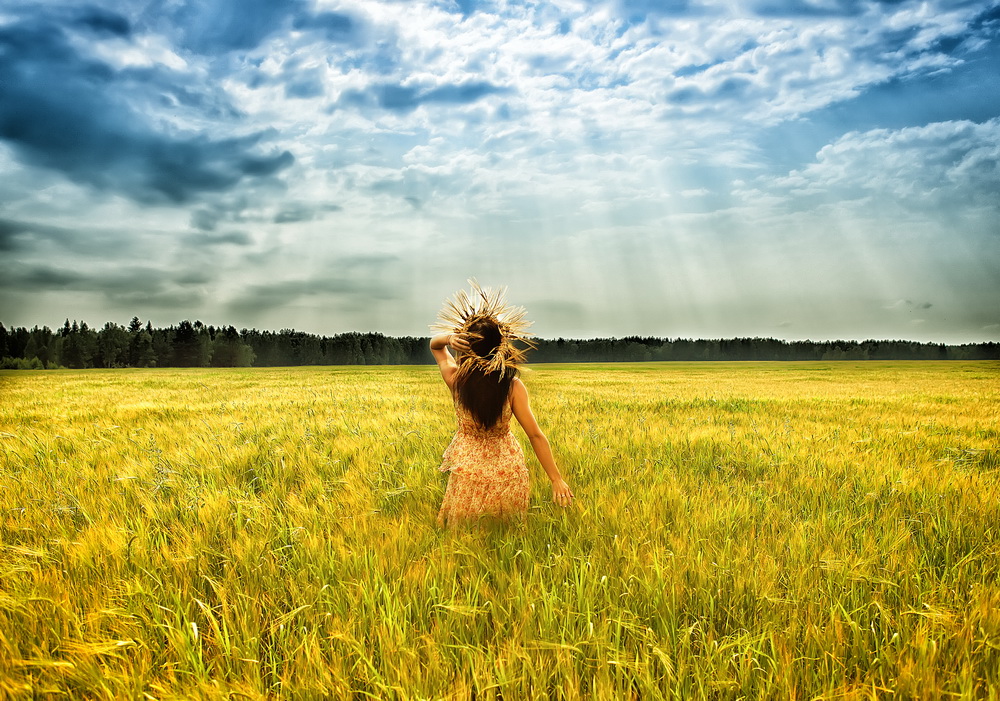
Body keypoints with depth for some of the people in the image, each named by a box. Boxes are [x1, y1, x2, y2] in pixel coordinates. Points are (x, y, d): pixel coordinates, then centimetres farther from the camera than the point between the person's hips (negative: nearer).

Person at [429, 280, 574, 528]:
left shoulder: (455, 378, -15)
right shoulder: (513, 386, -20)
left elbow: (434, 345, 5)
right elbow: (535, 435, -17)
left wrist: (448, 337, -18)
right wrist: (557, 479, -10)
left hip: (467, 468, 1)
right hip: (507, 469, 0)